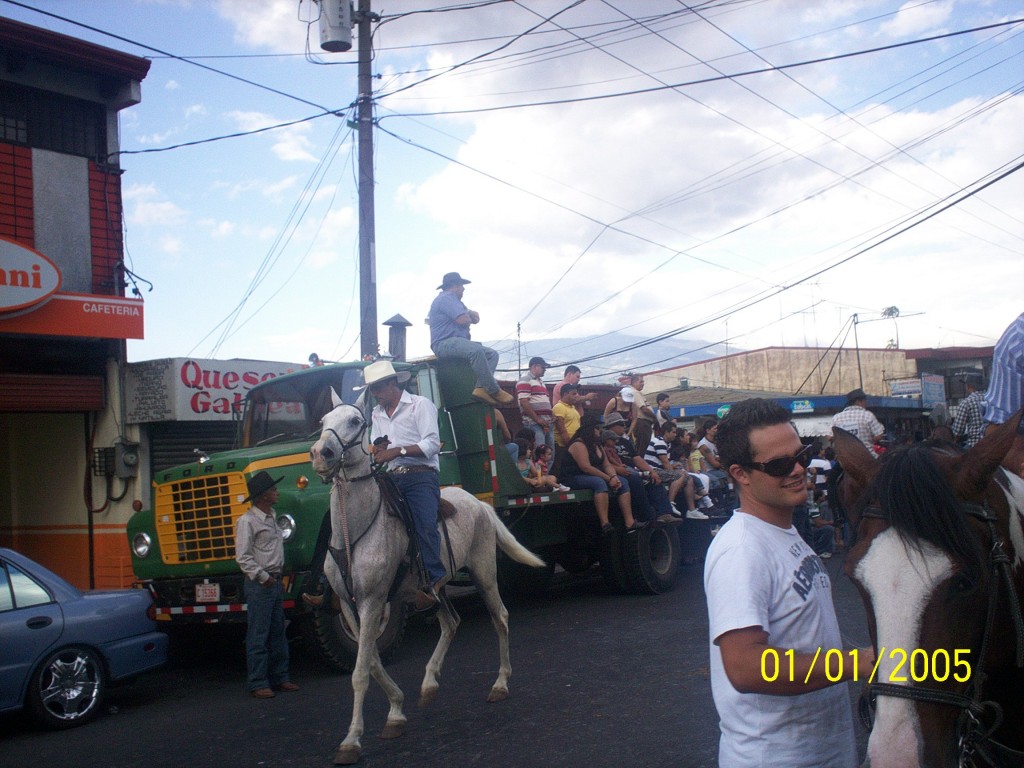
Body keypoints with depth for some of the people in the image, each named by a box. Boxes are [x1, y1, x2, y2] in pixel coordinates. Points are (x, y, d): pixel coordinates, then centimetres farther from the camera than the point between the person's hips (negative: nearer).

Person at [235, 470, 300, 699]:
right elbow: (243, 557, -16)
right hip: (259, 584, -9)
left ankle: (279, 677, 20)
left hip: (275, 581, 9)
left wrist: (277, 575, 14)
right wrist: (263, 577, -15)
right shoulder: (247, 521, -12)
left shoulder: (272, 517, 15)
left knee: (278, 632, 13)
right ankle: (258, 684, 1)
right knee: (258, 635, -4)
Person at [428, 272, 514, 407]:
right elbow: (463, 320, -18)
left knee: (492, 354, -1)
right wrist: (469, 317, 7)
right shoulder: (446, 298, -6)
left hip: (457, 342, 11)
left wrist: (470, 314, 0)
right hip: (445, 343, -11)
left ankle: (481, 388, -22)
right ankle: (494, 391, -33)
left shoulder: (452, 299, 28)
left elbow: (475, 318, 25)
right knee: (476, 350, -36)